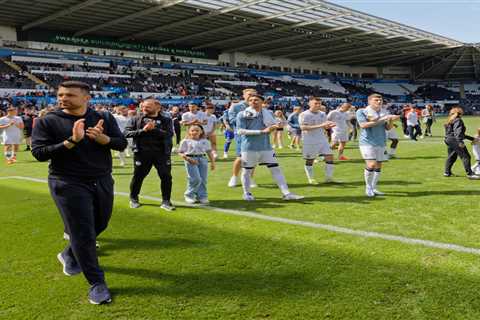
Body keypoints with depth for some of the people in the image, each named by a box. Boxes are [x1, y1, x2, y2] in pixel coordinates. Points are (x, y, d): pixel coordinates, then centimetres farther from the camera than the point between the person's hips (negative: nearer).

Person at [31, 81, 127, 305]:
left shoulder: (105, 118, 1)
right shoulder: (47, 122, -7)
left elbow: (122, 144, -1)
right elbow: (39, 153, -14)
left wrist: (102, 138, -23)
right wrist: (71, 141, -26)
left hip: (102, 182, 5)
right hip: (69, 185, -4)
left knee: (99, 226, 18)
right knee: (83, 234, -4)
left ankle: (69, 255, 45)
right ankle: (96, 283, 9)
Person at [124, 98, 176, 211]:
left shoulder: (166, 120, 6)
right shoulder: (136, 119, 8)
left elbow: (169, 134, -8)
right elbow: (126, 133, -2)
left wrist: (154, 129, -18)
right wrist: (142, 130, -13)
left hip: (162, 152, 0)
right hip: (142, 152, 0)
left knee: (166, 176, 0)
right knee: (138, 176, 7)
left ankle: (165, 201, 13)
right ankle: (133, 199, 27)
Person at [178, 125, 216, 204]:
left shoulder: (205, 141, 12)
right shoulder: (185, 141, 3)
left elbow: (209, 152, 16)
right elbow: (181, 153, -1)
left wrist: (212, 162, 10)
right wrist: (188, 159, -15)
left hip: (203, 160, 4)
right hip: (191, 160, -4)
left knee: (203, 180, 4)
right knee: (195, 179, -12)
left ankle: (202, 196, 17)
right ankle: (189, 195, 8)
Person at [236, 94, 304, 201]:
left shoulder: (268, 113, 8)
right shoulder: (243, 114, -5)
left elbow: (273, 126, 10)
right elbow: (241, 131, -14)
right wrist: (262, 131, -18)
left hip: (266, 147, 3)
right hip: (249, 148, -3)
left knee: (276, 169, 1)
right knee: (247, 171, 6)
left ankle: (286, 193, 2)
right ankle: (246, 193, 26)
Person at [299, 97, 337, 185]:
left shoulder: (323, 114, 8)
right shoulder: (304, 115, -12)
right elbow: (303, 127, -25)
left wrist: (330, 126, -9)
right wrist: (320, 126, -30)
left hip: (322, 140, 5)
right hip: (309, 141, -5)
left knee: (330, 157, -2)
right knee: (309, 160, 4)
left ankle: (328, 177, 9)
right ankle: (311, 179, 20)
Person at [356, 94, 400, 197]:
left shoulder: (384, 112, 11)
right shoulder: (361, 112, -3)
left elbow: (388, 128, 11)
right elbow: (363, 125, -17)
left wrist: (391, 120, -12)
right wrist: (381, 119, -19)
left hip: (381, 142, 6)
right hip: (367, 142, -5)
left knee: (378, 166, 8)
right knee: (371, 164, -17)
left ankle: (374, 188, 22)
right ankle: (368, 187, 4)